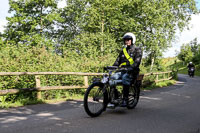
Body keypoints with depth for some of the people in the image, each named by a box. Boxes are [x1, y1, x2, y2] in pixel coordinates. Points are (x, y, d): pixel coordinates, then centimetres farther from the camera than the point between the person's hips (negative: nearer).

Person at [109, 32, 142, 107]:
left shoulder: (137, 50, 5)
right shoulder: (123, 51, 23)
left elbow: (137, 61, -11)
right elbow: (117, 61, 14)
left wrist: (131, 67, -31)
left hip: (132, 71, -5)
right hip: (122, 71, 6)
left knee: (125, 78, -38)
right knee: (112, 78, -22)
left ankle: (125, 99, -35)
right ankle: (115, 97, -14)